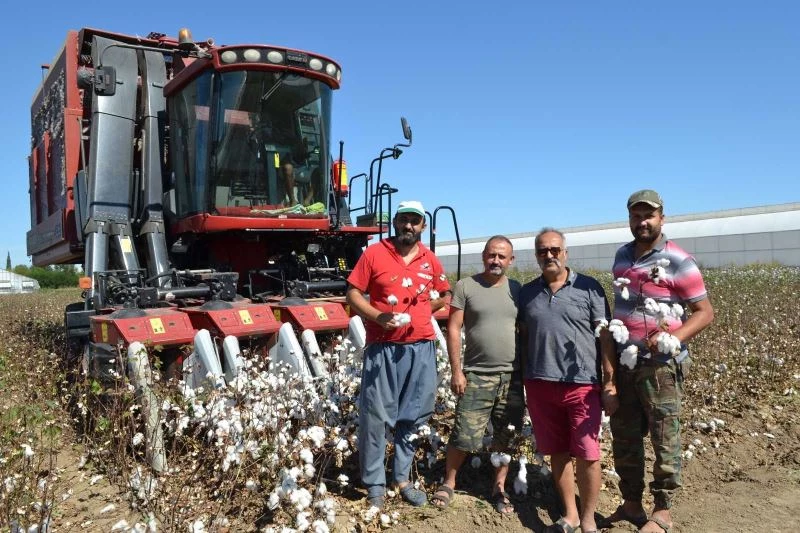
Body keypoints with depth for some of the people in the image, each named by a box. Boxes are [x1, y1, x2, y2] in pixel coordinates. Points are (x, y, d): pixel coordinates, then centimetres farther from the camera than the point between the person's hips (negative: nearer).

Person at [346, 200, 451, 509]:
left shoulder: (430, 260, 9)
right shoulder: (374, 254, -2)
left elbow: (444, 297, 21)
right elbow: (353, 294, -2)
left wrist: (423, 309, 3)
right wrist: (378, 316, -18)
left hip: (421, 348, 4)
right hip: (383, 347, -4)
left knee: (414, 416, 11)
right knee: (375, 415, 0)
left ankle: (402, 478, 27)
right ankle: (374, 483, 15)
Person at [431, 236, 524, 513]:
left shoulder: (517, 289, 6)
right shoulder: (465, 286, -3)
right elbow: (453, 329, -4)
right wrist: (456, 371, -8)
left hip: (513, 376, 3)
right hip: (476, 375, -3)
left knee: (505, 437, 11)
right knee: (464, 436, 0)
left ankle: (499, 487, 28)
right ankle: (448, 483, 22)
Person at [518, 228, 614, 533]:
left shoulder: (589, 288, 0)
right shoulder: (527, 293, 10)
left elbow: (605, 336, -2)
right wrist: (521, 379, 10)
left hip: (582, 384, -3)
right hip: (540, 385, 3)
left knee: (587, 455, 0)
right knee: (557, 453, 12)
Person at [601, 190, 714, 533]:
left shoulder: (678, 261, -9)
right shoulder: (622, 256, 9)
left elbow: (705, 311, -9)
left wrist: (672, 338, -25)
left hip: (660, 365, -6)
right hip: (623, 362, 6)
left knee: (664, 441, 5)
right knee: (624, 438, 13)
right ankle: (631, 504, 28)